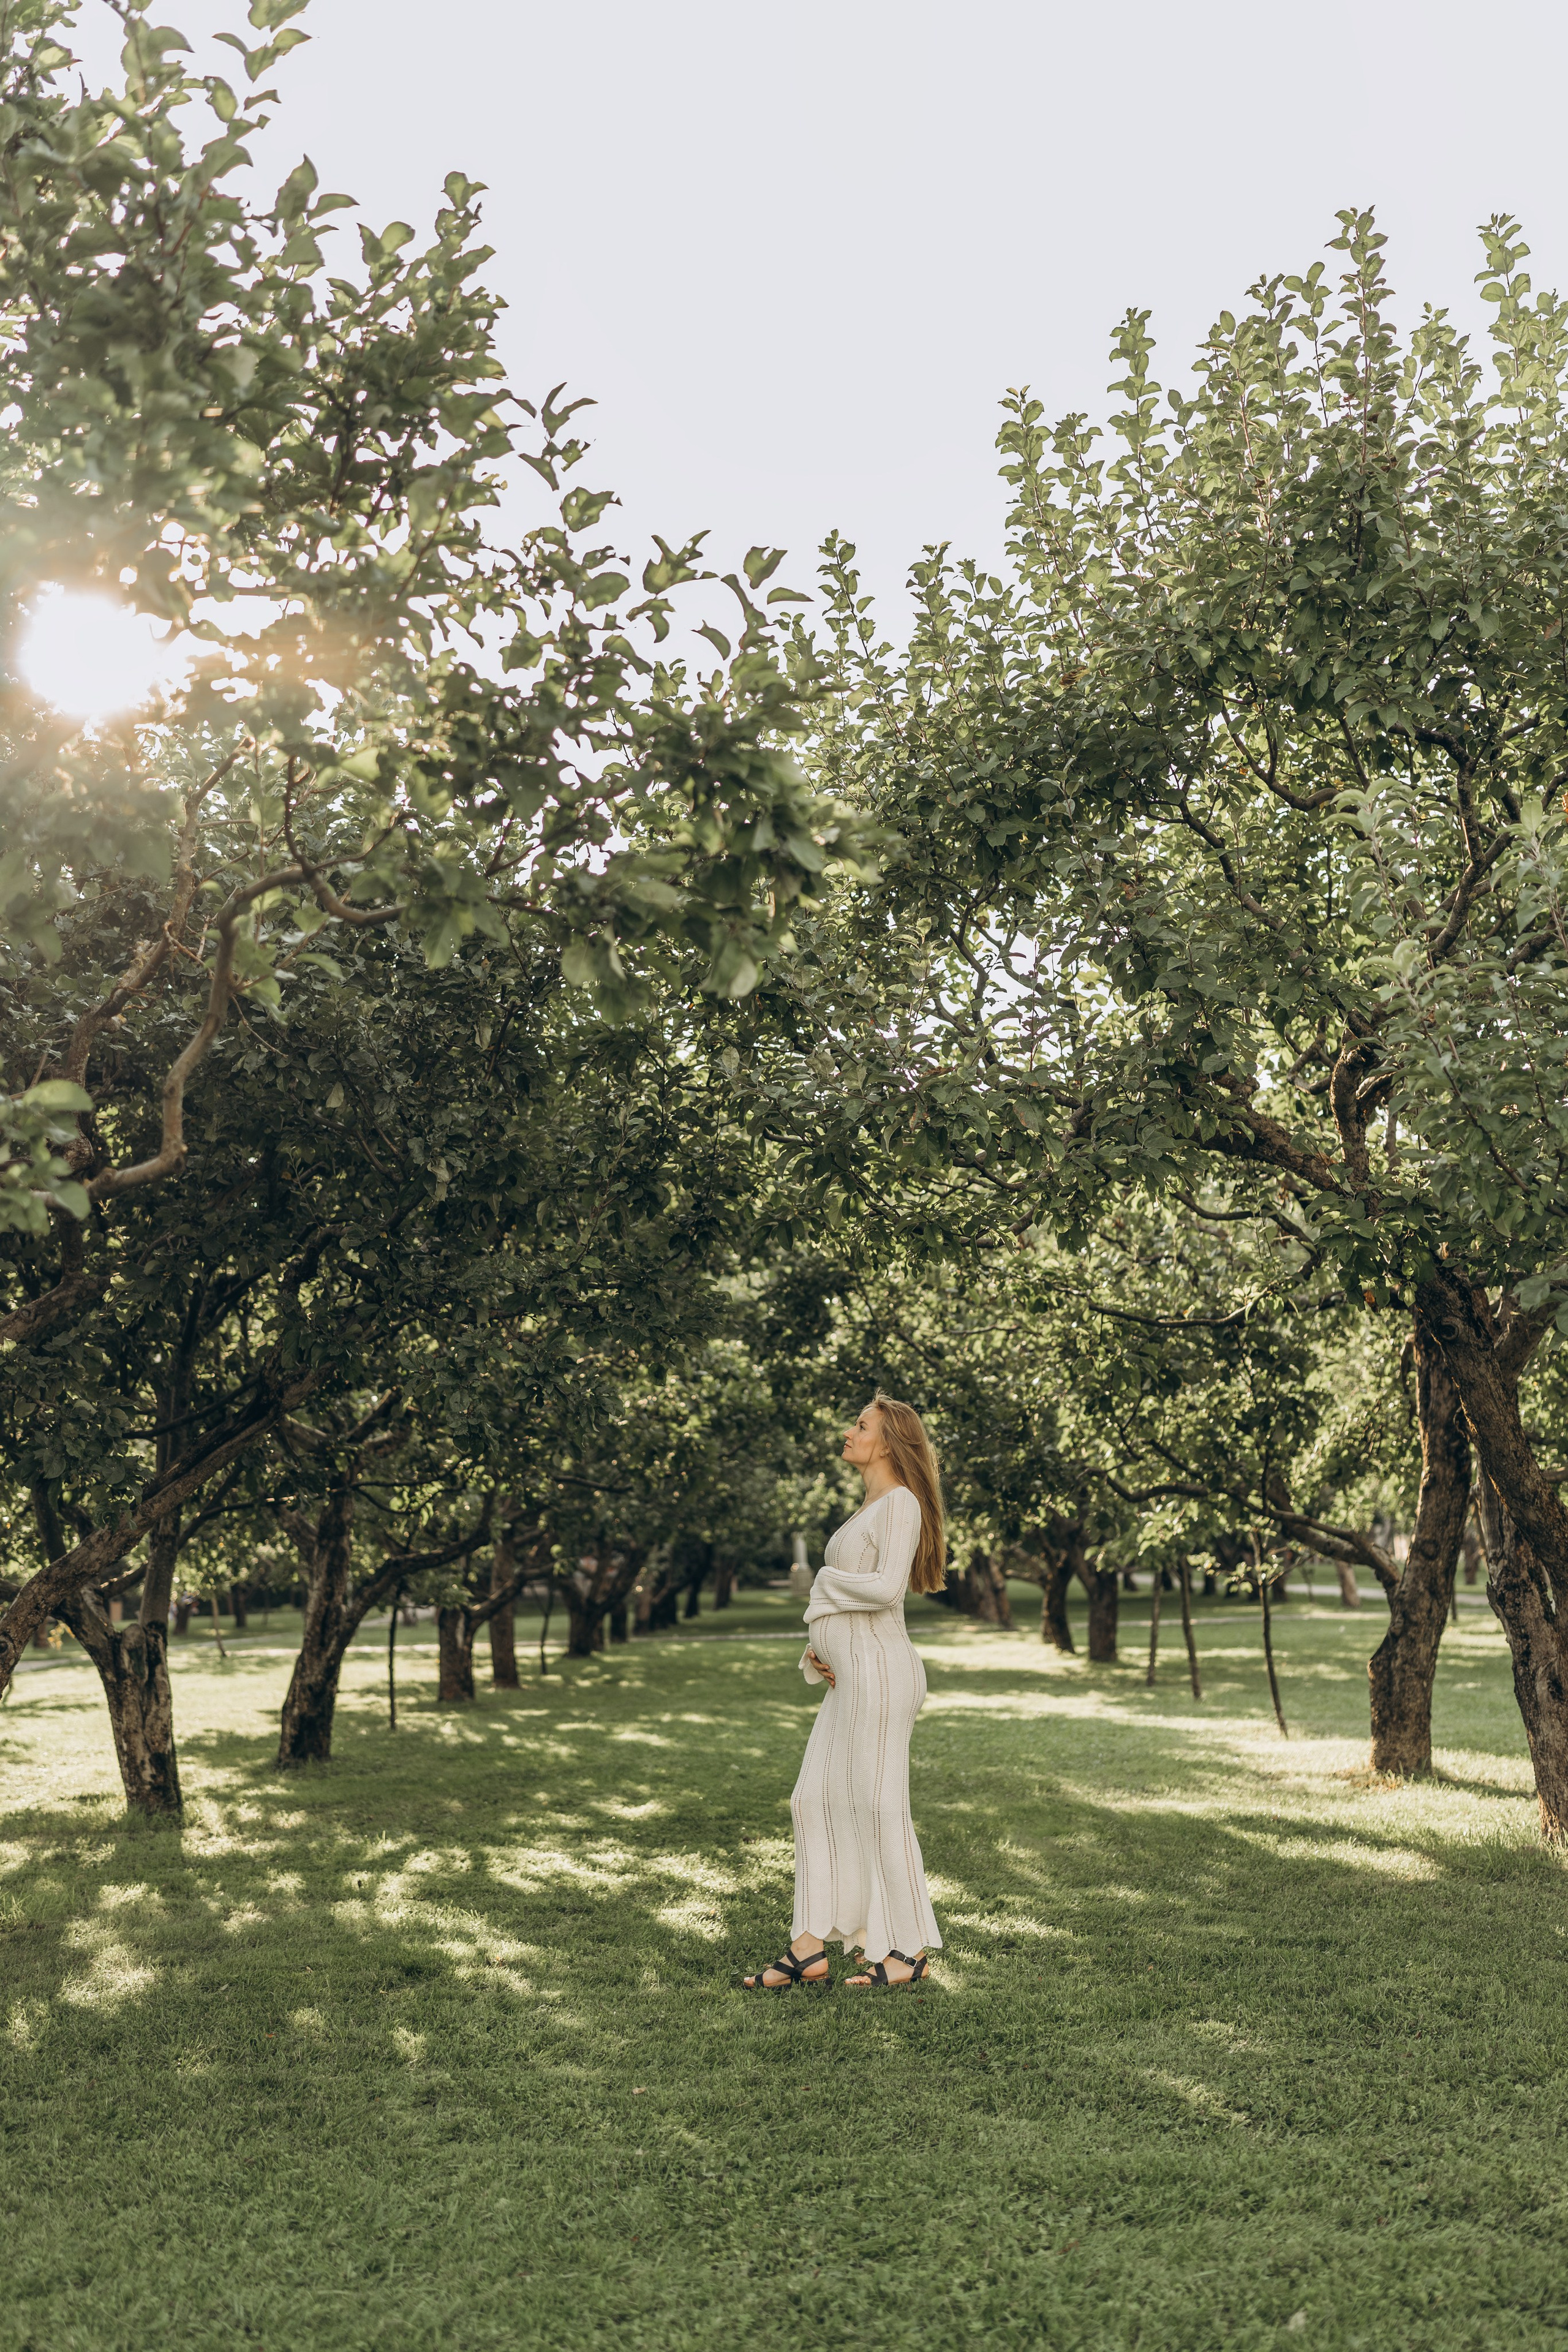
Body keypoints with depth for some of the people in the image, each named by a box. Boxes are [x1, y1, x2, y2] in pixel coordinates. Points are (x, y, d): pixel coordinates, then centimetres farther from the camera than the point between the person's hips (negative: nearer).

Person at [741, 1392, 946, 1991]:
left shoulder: (901, 1503, -9)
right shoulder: (869, 1509, 19)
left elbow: (885, 1587, -23)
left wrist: (827, 1580, -6)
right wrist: (815, 1649, 5)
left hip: (880, 1670, -10)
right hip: (849, 1675, 10)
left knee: (878, 1806, -2)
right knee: (815, 1799, 8)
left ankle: (911, 1949, 10)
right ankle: (809, 1950, 12)